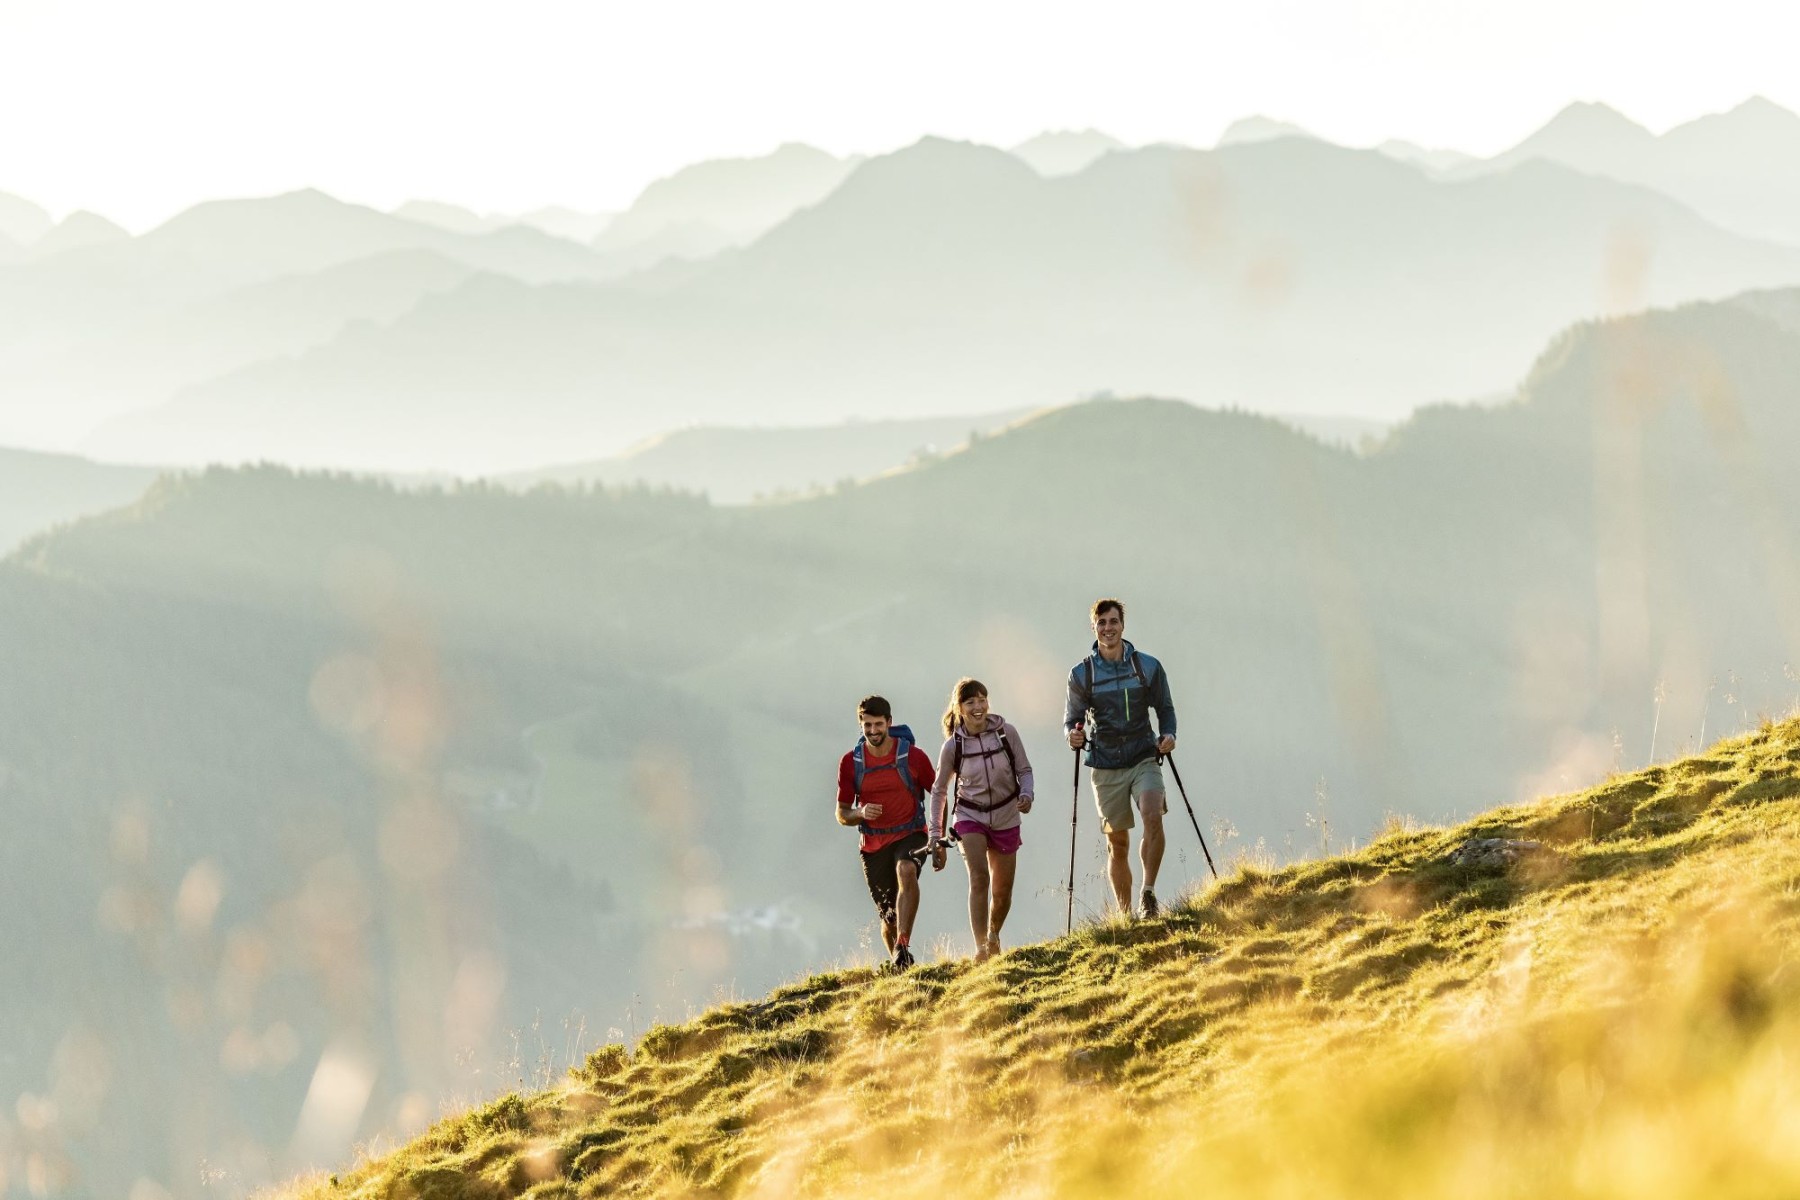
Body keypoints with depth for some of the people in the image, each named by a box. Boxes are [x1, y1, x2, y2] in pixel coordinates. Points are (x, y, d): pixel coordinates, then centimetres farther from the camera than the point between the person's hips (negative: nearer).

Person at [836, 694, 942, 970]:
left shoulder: (914, 757, -7)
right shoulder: (850, 763, -3)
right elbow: (842, 814, 4)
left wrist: (940, 843, 2)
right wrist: (861, 814, -19)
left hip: (910, 835, -2)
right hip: (874, 843, 2)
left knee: (906, 871, -36)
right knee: (889, 917, 5)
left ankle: (903, 945, -41)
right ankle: (899, 964, 31)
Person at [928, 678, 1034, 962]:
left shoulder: (1006, 732, -10)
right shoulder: (953, 746, -11)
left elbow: (1024, 770, 1)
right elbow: (939, 790, 2)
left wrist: (1026, 795, -19)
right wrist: (935, 833, 2)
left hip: (1005, 817, 2)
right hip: (969, 816, -2)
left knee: (1003, 891, 10)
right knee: (979, 877, -24)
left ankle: (994, 935, 39)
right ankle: (980, 947, -27)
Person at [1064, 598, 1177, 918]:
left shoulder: (1148, 667, 2)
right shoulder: (1081, 674, 2)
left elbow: (1165, 708, 11)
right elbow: (1072, 718, 9)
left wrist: (1168, 735, -9)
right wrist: (1073, 734, -14)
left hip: (1144, 759, -1)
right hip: (1106, 768, 1)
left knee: (1153, 815, -25)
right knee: (1117, 844, 4)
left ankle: (1148, 893, -16)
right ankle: (1125, 914, 12)